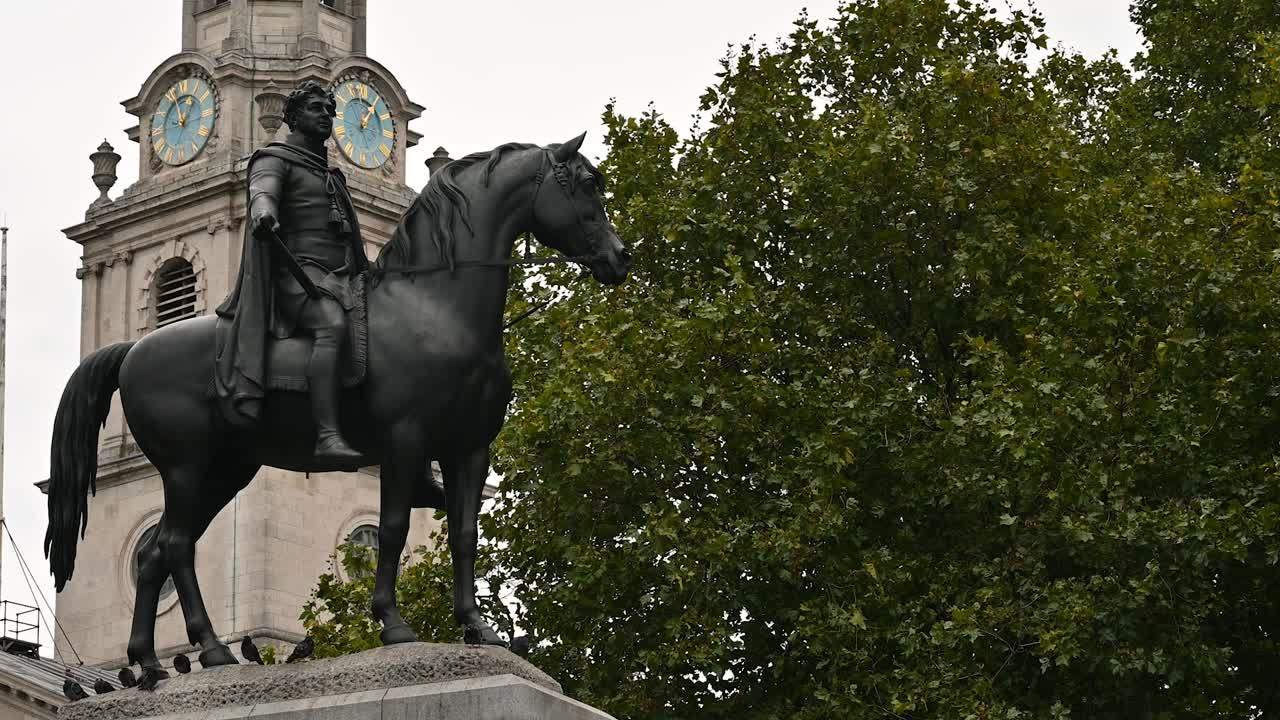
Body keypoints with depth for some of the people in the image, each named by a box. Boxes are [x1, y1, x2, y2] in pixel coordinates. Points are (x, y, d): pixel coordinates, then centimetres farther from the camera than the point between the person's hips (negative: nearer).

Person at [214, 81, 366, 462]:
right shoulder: (274, 159, 6)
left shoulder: (331, 176, 32)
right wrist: (264, 215, -40)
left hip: (338, 278, 9)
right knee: (333, 325, -36)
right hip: (296, 272, -9)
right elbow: (262, 193, -17)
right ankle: (328, 437, -51)